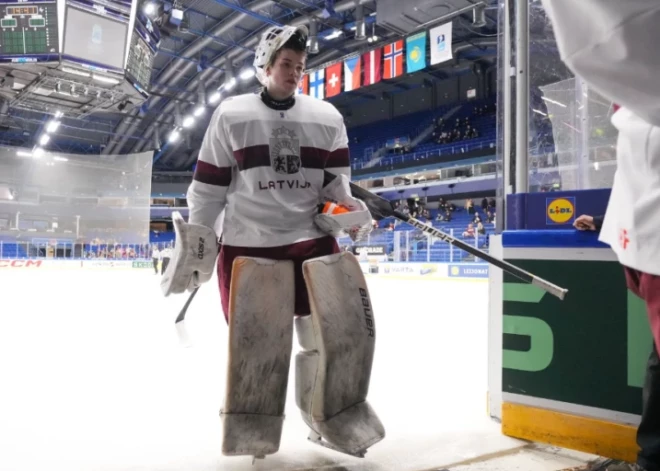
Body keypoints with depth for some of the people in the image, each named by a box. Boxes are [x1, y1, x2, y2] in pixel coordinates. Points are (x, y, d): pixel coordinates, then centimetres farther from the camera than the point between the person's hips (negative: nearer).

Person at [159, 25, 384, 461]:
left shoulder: (326, 117, 8)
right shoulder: (232, 115, 2)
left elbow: (336, 179, 10)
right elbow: (209, 184, 3)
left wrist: (347, 210, -9)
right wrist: (196, 237, 2)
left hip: (313, 241, 3)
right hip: (248, 243, -2)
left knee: (340, 329, 0)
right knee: (256, 341, -1)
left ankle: (333, 421, 21)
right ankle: (253, 431, 22)